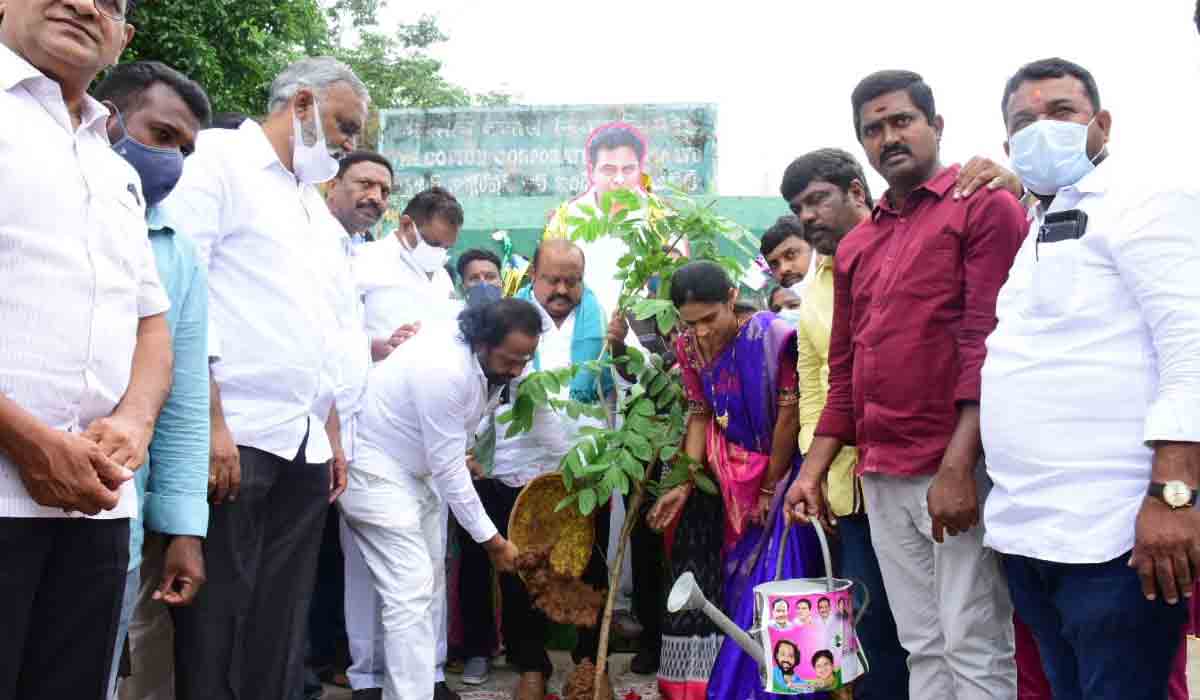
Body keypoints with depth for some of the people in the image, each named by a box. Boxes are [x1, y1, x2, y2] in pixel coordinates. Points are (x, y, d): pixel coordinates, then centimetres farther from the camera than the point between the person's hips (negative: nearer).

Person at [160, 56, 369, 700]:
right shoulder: (216, 158, 0)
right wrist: (211, 422, -18)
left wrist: (333, 437, 18)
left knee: (281, 631, 9)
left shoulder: (316, 209, 24)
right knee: (216, 629, -4)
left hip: (306, 448, 8)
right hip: (233, 438, -8)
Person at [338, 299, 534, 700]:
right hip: (375, 470, -9)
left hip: (418, 468, 9)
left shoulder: (487, 359, -6)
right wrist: (492, 541, -19)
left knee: (430, 583, 11)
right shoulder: (444, 369, -31)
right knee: (411, 592, -14)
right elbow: (449, 470, -26)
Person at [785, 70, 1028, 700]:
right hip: (882, 478, 6)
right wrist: (813, 470, 13)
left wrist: (958, 467, -18)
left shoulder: (984, 206, -1)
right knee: (922, 647, 11)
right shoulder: (854, 247, 18)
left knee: (974, 649, -3)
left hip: (957, 470, -6)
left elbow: (991, 341, -11)